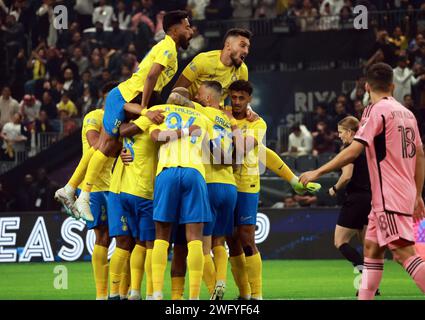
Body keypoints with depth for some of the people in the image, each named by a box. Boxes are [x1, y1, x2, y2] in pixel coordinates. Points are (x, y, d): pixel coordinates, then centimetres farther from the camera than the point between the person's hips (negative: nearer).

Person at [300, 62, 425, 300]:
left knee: (404, 252, -14)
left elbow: (354, 151, -18)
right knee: (372, 247, 13)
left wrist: (318, 172, -13)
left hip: (389, 197, -8)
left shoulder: (377, 111, -10)